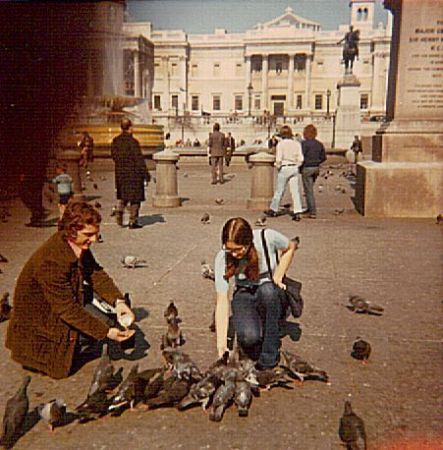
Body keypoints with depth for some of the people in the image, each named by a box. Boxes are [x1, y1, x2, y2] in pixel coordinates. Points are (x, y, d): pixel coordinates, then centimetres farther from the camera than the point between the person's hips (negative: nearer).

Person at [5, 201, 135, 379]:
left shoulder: (78, 244, -12)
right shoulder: (51, 260, -37)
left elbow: (97, 274, -5)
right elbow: (67, 308, -32)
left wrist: (118, 301, -22)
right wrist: (106, 332, -29)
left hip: (67, 302, 8)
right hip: (39, 318, -8)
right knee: (61, 370, -5)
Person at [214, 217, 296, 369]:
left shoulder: (268, 237, -22)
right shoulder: (222, 259, -20)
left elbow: (290, 247, 2)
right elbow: (222, 301, -20)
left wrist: (277, 278, -9)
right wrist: (221, 344, -22)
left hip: (272, 294, 1)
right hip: (244, 295, 0)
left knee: (267, 290, -38)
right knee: (249, 337, -31)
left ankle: (269, 356, -21)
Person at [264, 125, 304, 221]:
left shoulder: (280, 144, -8)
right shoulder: (297, 143, 2)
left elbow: (278, 159, -13)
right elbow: (300, 159, -1)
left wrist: (278, 167, 4)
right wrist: (297, 166, 13)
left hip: (284, 168, -3)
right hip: (294, 168, 3)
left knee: (279, 190, 8)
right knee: (295, 191, 4)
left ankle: (273, 210, 22)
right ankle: (297, 213, 1)